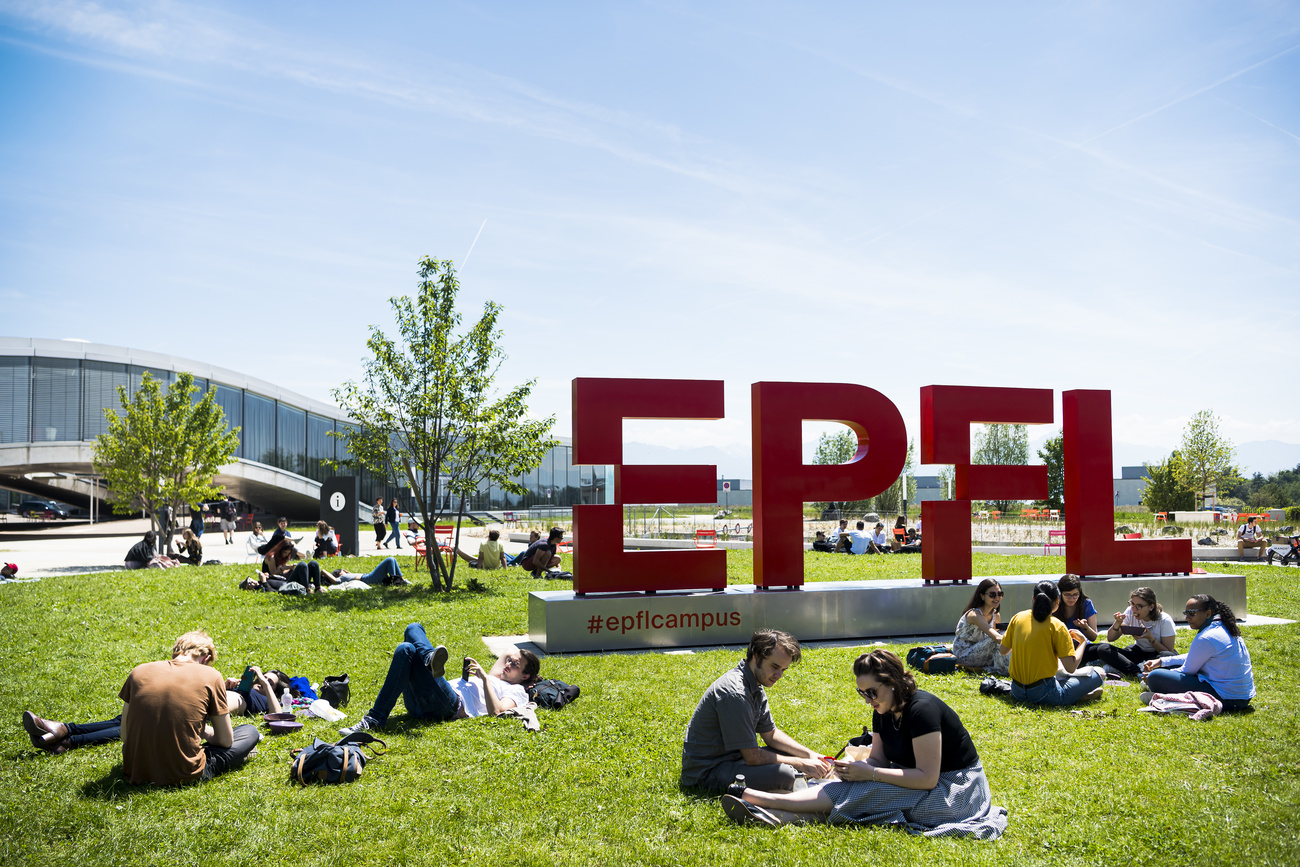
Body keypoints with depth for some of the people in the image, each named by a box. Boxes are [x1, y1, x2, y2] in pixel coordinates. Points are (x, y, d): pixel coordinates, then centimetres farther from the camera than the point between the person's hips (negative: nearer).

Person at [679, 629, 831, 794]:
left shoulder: (756, 687, 7)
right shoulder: (735, 693, -25)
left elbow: (771, 734, 17)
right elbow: (753, 757, -23)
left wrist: (810, 755, 4)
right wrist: (801, 764, -13)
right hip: (707, 771, -11)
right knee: (783, 776, -29)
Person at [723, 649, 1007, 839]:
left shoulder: (922, 709, -24)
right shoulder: (883, 711, 2)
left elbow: (927, 778, -26)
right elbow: (878, 760, 4)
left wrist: (869, 773, -27)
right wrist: (857, 768, -18)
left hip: (955, 790, -8)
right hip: (921, 779, 8)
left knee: (860, 793, -22)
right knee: (852, 786, -15)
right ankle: (773, 817, -29)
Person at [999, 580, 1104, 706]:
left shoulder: (1018, 617, 2)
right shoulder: (1057, 626, -12)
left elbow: (1003, 650, 11)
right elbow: (1071, 667, -14)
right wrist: (1083, 642, 2)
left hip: (1017, 692, 5)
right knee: (1098, 674, 7)